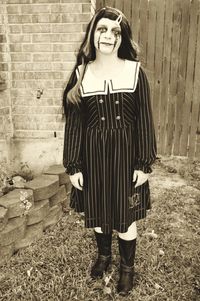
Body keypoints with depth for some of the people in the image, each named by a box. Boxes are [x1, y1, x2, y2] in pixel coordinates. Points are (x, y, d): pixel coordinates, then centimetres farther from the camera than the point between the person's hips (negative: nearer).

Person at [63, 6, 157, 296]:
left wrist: (144, 163, -6)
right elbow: (74, 123, -1)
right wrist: (73, 165, -3)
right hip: (93, 155, 2)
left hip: (125, 154, -1)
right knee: (98, 212, 19)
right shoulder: (81, 73, -3)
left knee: (126, 216, 11)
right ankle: (104, 254, 48)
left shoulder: (135, 72, -5)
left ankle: (127, 266, 38)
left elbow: (144, 120, -4)